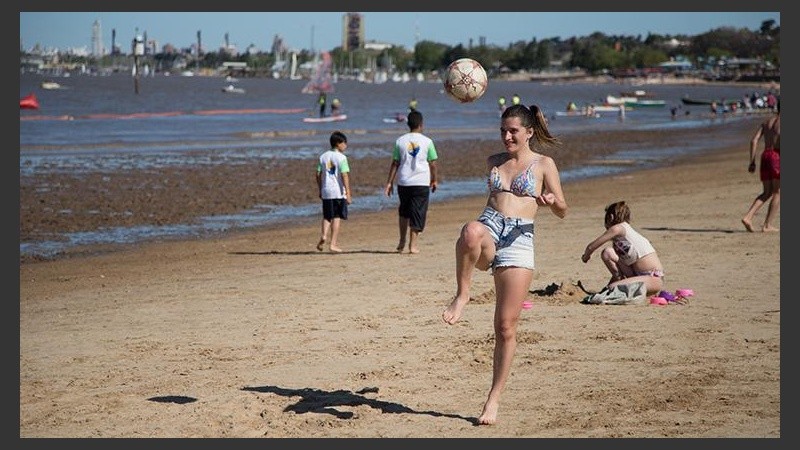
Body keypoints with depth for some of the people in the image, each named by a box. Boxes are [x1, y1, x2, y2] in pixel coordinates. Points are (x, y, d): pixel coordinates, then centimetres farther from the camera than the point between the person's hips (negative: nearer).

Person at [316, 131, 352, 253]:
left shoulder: (323, 156, 8)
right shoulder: (341, 157, -9)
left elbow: (318, 175, 9)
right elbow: (345, 176, -15)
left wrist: (320, 191, 18)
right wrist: (348, 193, -14)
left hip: (326, 192, 5)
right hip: (338, 192, -5)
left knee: (327, 216, 15)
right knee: (337, 218, 2)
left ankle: (324, 235, -9)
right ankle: (333, 244, 2)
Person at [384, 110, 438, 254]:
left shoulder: (400, 141, 2)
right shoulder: (427, 141, -2)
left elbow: (395, 163, 2)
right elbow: (433, 163, 1)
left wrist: (389, 182, 6)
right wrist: (434, 180, 15)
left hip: (403, 182, 2)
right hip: (421, 183, -2)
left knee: (404, 211, 20)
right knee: (418, 213, 3)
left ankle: (402, 242, 21)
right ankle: (413, 244, -1)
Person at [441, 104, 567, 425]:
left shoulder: (543, 164, 6)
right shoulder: (493, 162, 17)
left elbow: (562, 212, 2)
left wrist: (552, 201, -20)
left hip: (518, 240, -2)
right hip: (489, 228, 2)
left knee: (506, 327, -3)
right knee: (471, 231, -41)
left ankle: (494, 398, 8)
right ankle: (462, 297, -27)